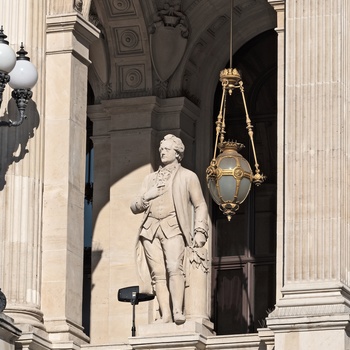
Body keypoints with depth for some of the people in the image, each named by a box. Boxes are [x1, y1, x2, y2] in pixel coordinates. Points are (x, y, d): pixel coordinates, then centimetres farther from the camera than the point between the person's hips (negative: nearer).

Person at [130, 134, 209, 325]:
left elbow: (200, 205, 9)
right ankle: (165, 314, -12)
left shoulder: (188, 176, 15)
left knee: (174, 268, -23)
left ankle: (177, 311, -31)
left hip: (173, 228, -4)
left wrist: (200, 231, -4)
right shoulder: (150, 178, 26)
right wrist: (146, 197, 1)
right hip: (150, 228, 4)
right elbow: (134, 207, 23)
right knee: (158, 273, -7)